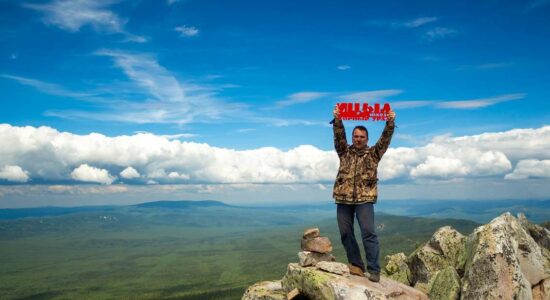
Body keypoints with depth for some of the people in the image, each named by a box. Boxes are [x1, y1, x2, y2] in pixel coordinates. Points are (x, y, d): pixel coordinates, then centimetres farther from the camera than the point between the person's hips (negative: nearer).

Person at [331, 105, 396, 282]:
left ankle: (374, 270, -6)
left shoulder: (374, 153, 11)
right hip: (343, 198, 2)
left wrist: (390, 122, -13)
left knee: (368, 233, -10)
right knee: (345, 233, 5)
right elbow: (339, 136, -1)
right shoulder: (344, 152, 12)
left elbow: (386, 138, 0)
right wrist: (337, 119, -16)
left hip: (364, 198, -2)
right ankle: (356, 265, 17)